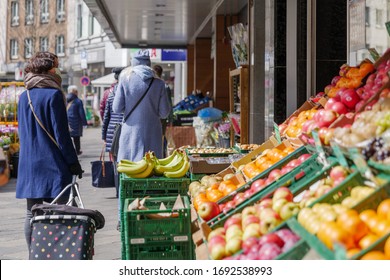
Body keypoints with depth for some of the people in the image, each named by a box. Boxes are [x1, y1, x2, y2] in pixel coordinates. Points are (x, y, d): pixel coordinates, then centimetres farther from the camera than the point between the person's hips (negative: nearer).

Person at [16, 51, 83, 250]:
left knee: (32, 213, 9)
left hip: (28, 162, 6)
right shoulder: (53, 94, -10)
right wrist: (73, 162, -8)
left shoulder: (24, 97, 9)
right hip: (52, 163, -6)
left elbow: (21, 131, 16)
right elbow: (61, 133, -12)